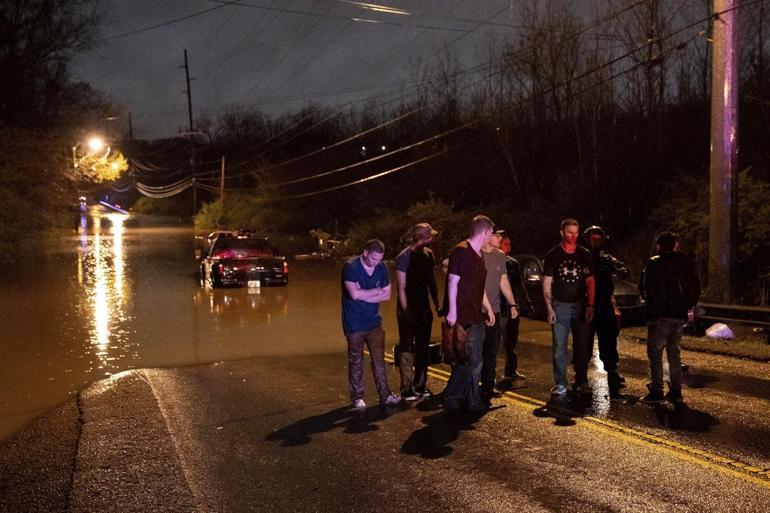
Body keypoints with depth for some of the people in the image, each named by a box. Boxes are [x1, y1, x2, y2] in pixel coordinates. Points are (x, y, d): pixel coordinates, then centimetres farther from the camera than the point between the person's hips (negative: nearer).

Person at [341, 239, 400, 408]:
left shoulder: (381, 267, 0)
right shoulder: (351, 267, -16)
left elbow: (387, 294, 1)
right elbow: (354, 294, -27)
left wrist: (364, 296, -13)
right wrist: (376, 291, -12)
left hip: (374, 321, 4)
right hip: (354, 323, -4)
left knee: (379, 359, 7)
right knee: (356, 361, 6)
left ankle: (385, 394, 13)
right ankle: (357, 397, 17)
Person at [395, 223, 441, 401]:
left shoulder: (428, 254, 7)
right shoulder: (405, 256, -14)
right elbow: (401, 287, -15)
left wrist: (437, 304, 13)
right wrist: (405, 311, -18)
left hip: (423, 308, 7)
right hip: (409, 309, -7)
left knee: (423, 348, 13)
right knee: (407, 349, -2)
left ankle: (420, 385, 24)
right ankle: (407, 389, 5)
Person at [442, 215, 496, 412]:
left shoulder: (478, 255, 16)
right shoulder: (461, 251, -12)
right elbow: (453, 281, -16)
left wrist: (489, 308, 25)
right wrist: (452, 310, -19)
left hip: (476, 316, 10)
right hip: (462, 317, -10)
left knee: (474, 361, 12)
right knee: (468, 361, -7)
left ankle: (472, 402, 20)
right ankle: (450, 399, 6)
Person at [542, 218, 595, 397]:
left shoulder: (585, 255, 6)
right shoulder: (553, 255, 1)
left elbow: (590, 282, 7)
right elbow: (547, 283, 2)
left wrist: (590, 305, -3)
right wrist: (549, 308, -6)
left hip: (580, 305, 2)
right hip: (560, 306, -1)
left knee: (582, 346, 6)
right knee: (559, 347, -2)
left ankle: (582, 382, 16)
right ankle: (560, 384, 3)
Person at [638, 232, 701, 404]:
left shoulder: (653, 263, -6)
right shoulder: (683, 262, 9)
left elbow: (645, 288, -9)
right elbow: (696, 287, 12)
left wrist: (649, 300, 10)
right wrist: (688, 306, 19)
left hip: (660, 314, -5)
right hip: (680, 315, 6)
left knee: (655, 353, 0)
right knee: (674, 352, 14)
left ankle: (656, 391, -3)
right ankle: (676, 391, 16)